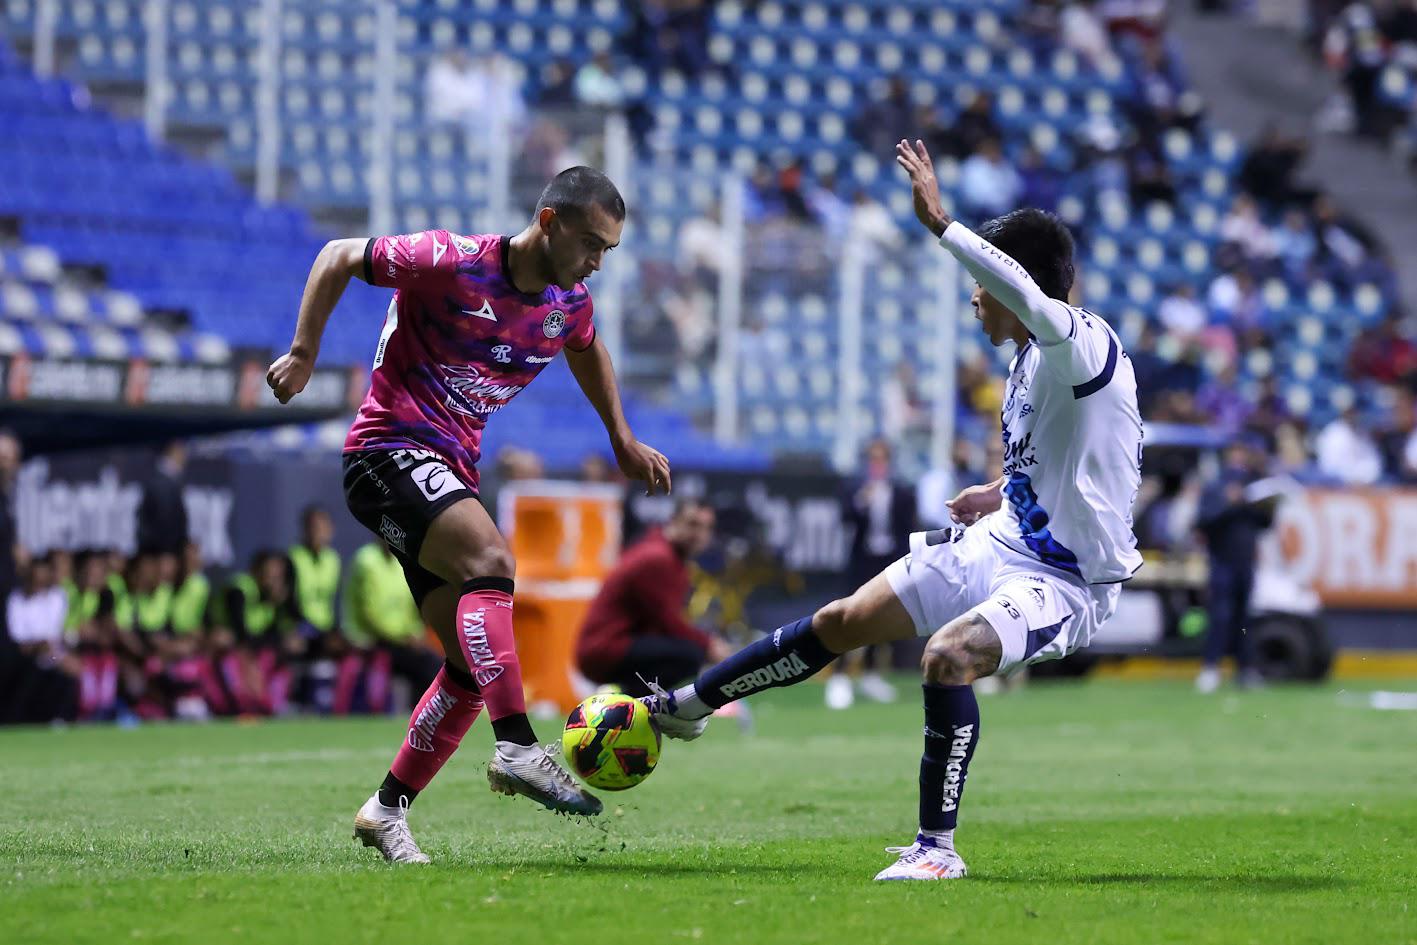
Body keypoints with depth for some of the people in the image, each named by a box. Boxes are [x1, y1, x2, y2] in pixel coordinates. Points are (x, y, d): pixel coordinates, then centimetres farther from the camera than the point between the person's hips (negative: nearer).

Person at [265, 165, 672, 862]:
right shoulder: (453, 262, -14)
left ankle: (387, 809, 13)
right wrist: (303, 354, -7)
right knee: (491, 559, -33)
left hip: (451, 475, 8)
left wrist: (623, 442, 29)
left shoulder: (569, 302, 6)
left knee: (475, 665, 2)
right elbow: (339, 257, -3)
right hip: (389, 450, -8)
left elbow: (587, 351, 31)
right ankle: (517, 747, -41)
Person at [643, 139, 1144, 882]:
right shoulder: (1032, 356, 6)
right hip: (998, 543, 9)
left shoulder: (1085, 347, -23)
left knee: (947, 654, -33)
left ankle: (937, 847, -19)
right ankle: (684, 706, 26)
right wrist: (1003, 493, 9)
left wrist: (941, 223, -48)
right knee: (842, 621, 10)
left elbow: (1030, 298, -47)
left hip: (1065, 582, -9)